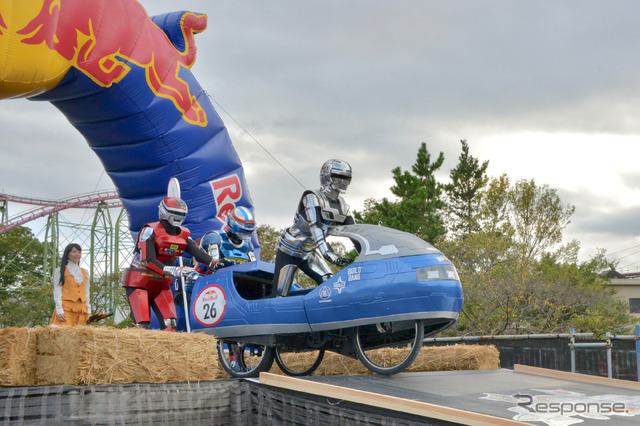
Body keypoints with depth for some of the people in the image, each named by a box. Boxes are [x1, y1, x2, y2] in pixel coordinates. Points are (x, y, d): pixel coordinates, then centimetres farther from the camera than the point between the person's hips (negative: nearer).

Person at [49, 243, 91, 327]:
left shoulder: (85, 272, 19)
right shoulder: (59, 271, 6)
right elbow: (57, 291, 0)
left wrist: (88, 311, 10)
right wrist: (59, 310, -11)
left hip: (81, 308, 4)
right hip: (66, 308, -4)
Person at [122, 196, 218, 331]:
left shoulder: (183, 235, 4)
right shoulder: (150, 230, -14)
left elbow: (198, 252, -11)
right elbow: (149, 260, -24)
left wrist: (215, 263, -32)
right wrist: (172, 271, -38)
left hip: (161, 284, 6)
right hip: (139, 282, -5)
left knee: (170, 325, -8)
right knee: (141, 326, -14)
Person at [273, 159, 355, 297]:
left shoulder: (342, 205, 2)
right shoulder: (312, 198, -22)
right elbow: (315, 227, -36)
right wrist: (329, 254, -48)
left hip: (309, 253, 7)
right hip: (290, 251, -7)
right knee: (280, 295, -9)